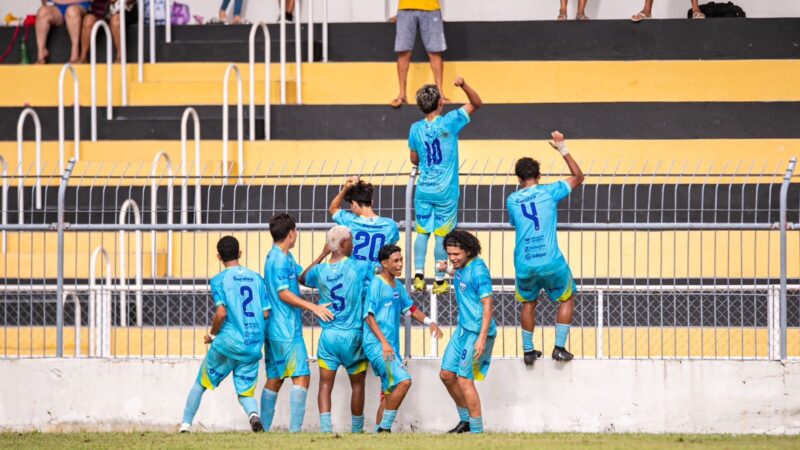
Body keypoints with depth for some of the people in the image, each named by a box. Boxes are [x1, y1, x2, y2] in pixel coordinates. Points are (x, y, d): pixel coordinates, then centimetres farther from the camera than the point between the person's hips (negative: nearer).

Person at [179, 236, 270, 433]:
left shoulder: (219, 280, -4)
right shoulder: (256, 278, 9)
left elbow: (222, 313, -16)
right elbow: (266, 313, 7)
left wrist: (212, 334, 2)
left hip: (227, 343, -3)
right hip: (253, 346, 3)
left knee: (200, 384, 16)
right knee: (245, 392, 10)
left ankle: (186, 425, 16)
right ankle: (254, 414, -22)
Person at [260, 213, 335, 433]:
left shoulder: (285, 257, 17)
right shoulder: (279, 260, -14)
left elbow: (303, 274, 26)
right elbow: (284, 293, -18)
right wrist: (313, 307, -20)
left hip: (276, 330, 10)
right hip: (287, 331, -10)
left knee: (274, 379, 11)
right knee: (301, 376, -12)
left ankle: (264, 429, 12)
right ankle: (295, 429, -17)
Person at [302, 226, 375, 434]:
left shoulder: (320, 270, 0)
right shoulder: (358, 267, -10)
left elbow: (303, 278, 23)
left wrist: (322, 255, 22)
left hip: (328, 336, 2)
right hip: (353, 337, -2)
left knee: (325, 385, 1)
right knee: (357, 385, 13)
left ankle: (326, 429, -12)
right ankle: (357, 430, 21)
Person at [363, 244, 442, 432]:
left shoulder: (397, 286, 15)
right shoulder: (377, 284, -10)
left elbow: (410, 309, 25)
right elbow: (369, 316, -14)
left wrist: (430, 322, 7)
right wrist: (384, 342, -23)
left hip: (391, 346, 9)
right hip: (376, 344, -9)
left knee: (389, 392, 10)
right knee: (403, 381, -22)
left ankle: (379, 430, 17)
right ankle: (384, 427, -16)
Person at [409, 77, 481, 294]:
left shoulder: (416, 129, -3)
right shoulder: (448, 122, -14)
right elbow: (476, 104, -7)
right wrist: (464, 85, -20)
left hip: (424, 190, 3)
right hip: (446, 192, -3)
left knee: (422, 232, 13)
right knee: (442, 236, 4)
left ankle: (419, 275, 8)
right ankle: (439, 281, 11)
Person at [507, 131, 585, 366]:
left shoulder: (512, 200, 3)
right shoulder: (548, 192, -4)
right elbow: (578, 177, 9)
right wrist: (563, 149, 14)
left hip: (524, 265, 2)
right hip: (551, 264, -2)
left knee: (528, 303, 25)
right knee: (566, 299, 20)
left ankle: (528, 351, 28)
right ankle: (559, 348, 15)